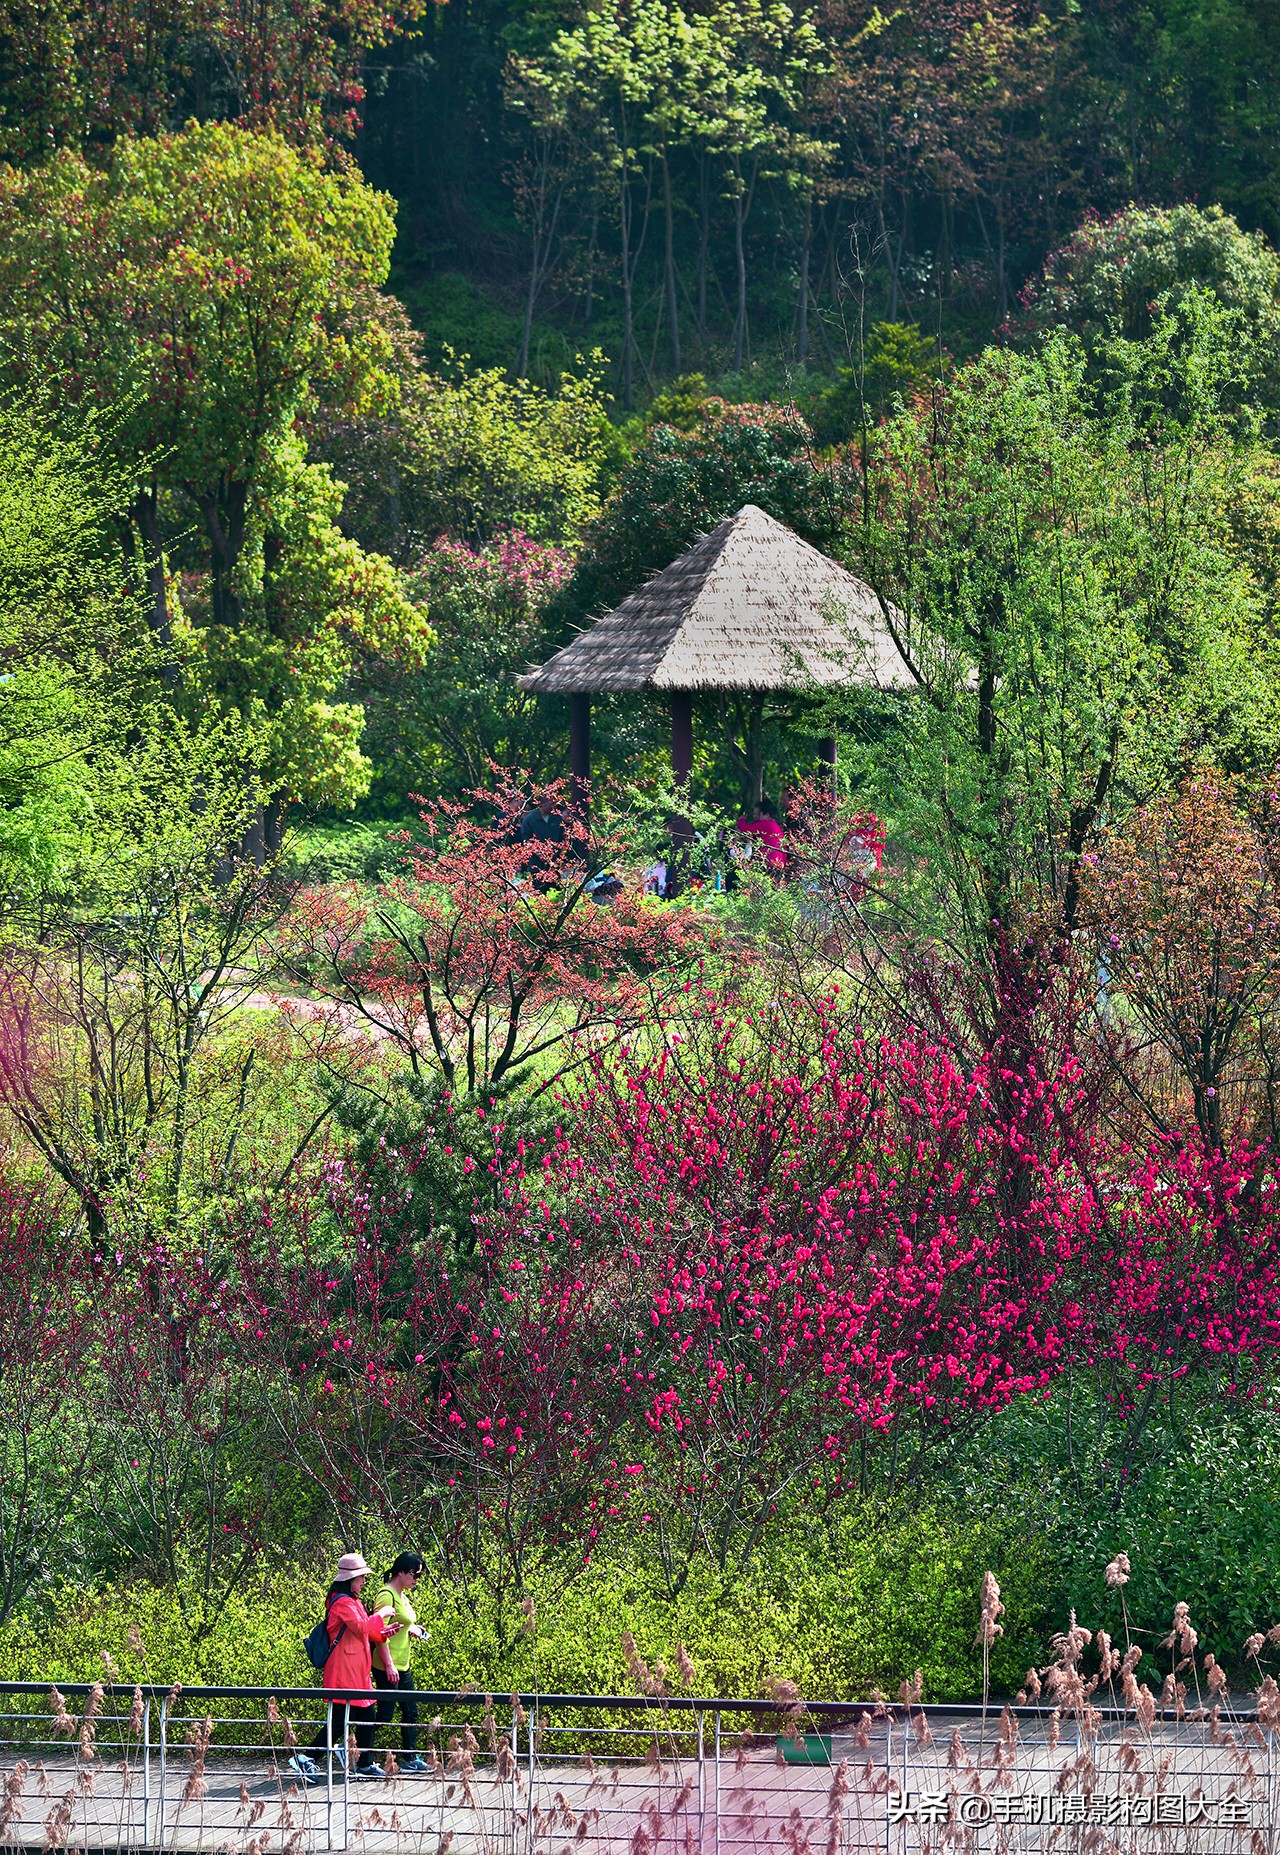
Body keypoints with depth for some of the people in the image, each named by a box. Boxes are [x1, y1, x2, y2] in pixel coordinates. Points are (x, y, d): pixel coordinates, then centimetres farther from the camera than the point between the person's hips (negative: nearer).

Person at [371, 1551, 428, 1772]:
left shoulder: (402, 1595, 15)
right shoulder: (386, 1595, -15)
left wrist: (411, 1630, 9)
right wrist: (389, 1665, -24)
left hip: (402, 1666, 10)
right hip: (387, 1667, -10)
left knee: (411, 1712, 11)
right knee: (385, 1715, -8)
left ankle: (411, 1758, 18)